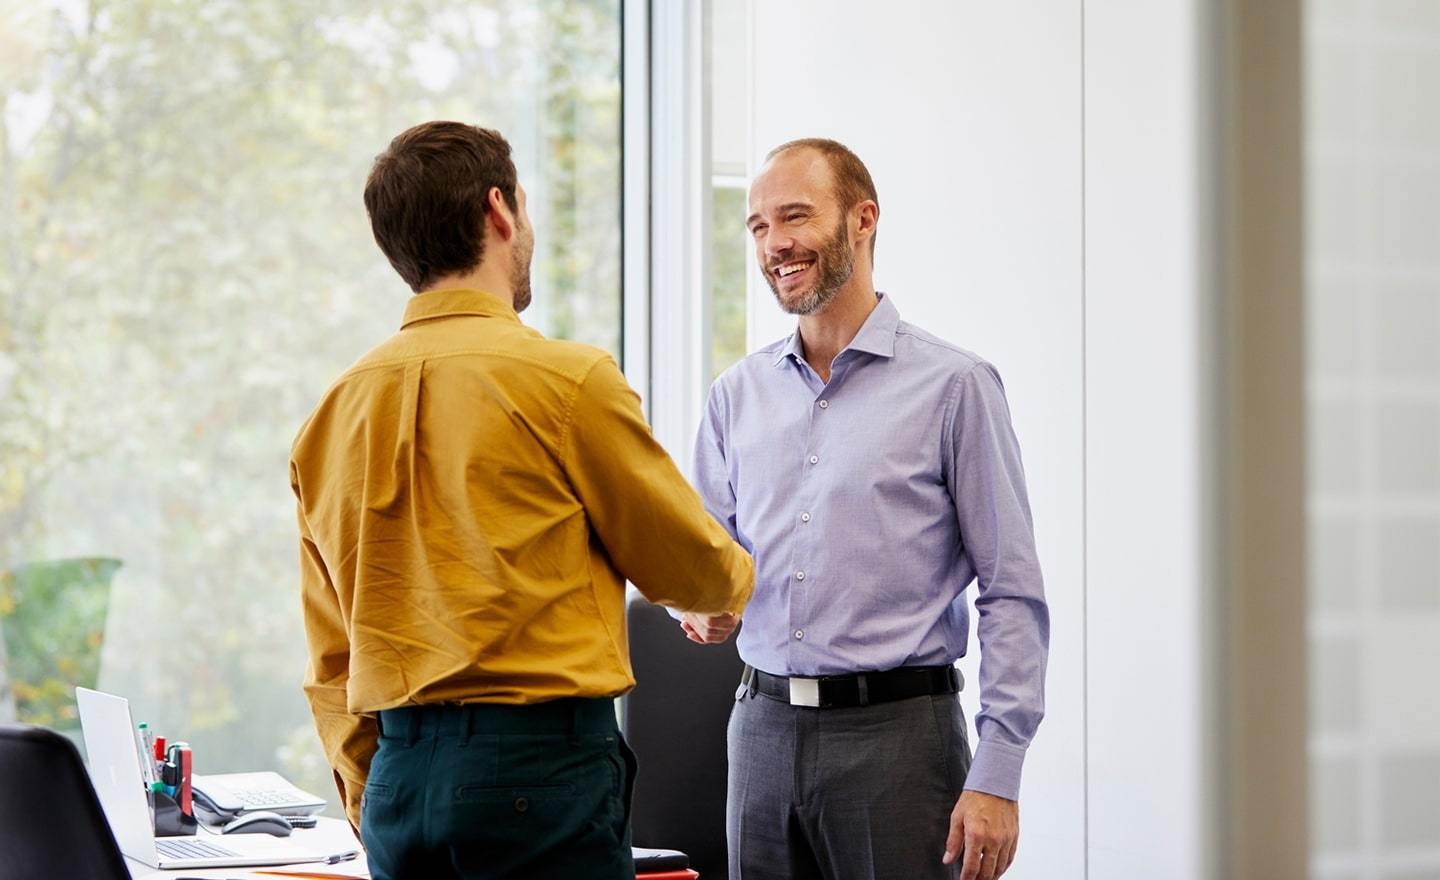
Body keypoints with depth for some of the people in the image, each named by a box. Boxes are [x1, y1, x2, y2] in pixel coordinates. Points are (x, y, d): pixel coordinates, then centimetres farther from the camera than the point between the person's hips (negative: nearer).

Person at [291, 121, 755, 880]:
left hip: (398, 783, 6)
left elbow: (330, 662, 12)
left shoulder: (336, 410, 8)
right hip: (541, 761, -6)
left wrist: (370, 805, 18)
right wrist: (734, 581, 27)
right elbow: (686, 566, 5)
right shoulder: (567, 379, -8)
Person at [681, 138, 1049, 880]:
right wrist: (702, 608, -7)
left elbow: (1011, 593, -6)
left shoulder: (952, 386, -3)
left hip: (896, 733, -4)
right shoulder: (737, 395, 12)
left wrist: (996, 776, -13)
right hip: (764, 734, 5)